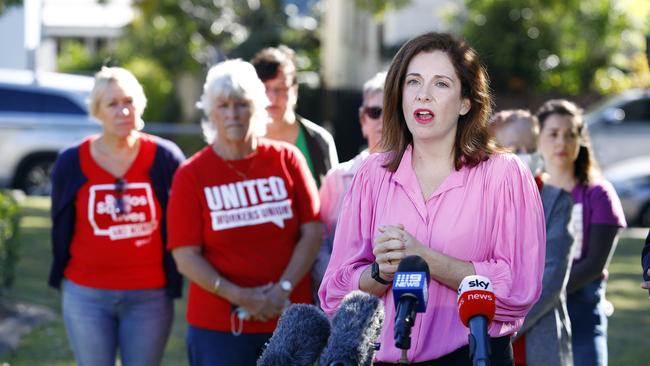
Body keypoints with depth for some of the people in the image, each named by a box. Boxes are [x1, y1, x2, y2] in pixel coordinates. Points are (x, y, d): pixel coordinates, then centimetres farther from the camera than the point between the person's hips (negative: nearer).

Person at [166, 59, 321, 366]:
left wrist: (283, 289, -10)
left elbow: (312, 233, 2)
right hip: (219, 327, -2)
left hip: (289, 319, 2)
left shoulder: (287, 159, 5)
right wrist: (239, 297, -15)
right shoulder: (191, 175, 0)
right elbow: (186, 257, -5)